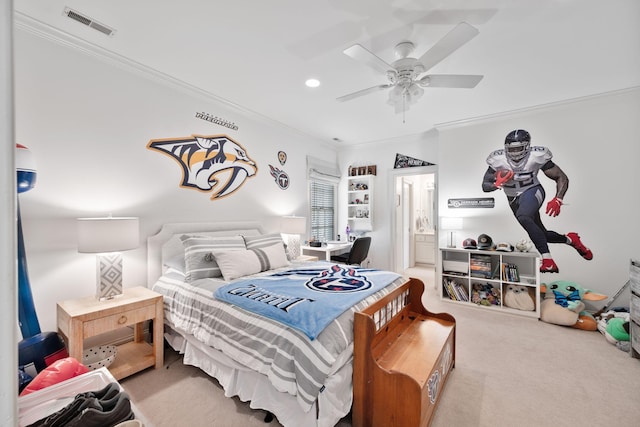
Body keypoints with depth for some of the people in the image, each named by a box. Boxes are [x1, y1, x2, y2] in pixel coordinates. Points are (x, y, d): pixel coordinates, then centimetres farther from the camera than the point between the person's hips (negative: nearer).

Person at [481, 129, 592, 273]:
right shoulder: (498, 160, -13)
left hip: (532, 191, -4)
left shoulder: (537, 156, -16)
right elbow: (485, 186, -8)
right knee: (542, 235, 12)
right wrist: (498, 183, -29)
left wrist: (557, 200, -22)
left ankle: (547, 260, -28)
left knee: (523, 218, -36)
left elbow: (562, 178, -8)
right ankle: (570, 239, 44)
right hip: (513, 199, 4)